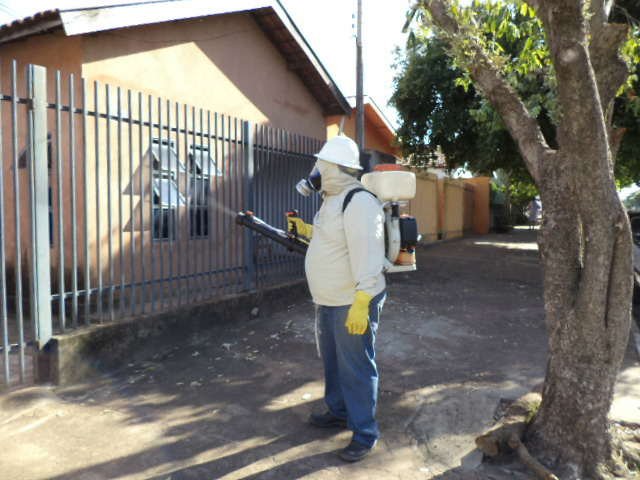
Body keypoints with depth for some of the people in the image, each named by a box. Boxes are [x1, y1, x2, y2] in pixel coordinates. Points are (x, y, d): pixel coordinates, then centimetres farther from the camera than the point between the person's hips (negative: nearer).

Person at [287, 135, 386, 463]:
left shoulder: (359, 203, -22)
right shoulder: (332, 200, 11)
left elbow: (368, 255, -28)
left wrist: (360, 304, -30)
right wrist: (304, 229, 19)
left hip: (353, 303, -10)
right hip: (328, 300, 10)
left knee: (355, 368, 2)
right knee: (332, 360, 23)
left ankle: (364, 434, 19)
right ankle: (338, 412, 43)